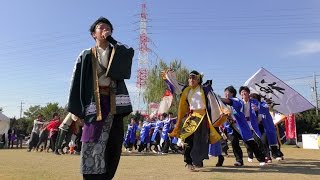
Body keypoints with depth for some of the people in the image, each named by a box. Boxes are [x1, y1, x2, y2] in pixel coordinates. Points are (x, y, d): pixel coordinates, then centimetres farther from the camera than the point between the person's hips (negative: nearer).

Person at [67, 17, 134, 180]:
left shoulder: (117, 53, 18)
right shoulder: (86, 55, 10)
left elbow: (129, 53, -6)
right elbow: (77, 82, 3)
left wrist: (110, 39, 1)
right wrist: (77, 110, -6)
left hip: (114, 103, 3)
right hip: (94, 103, -3)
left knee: (114, 144, 1)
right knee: (93, 144, -9)